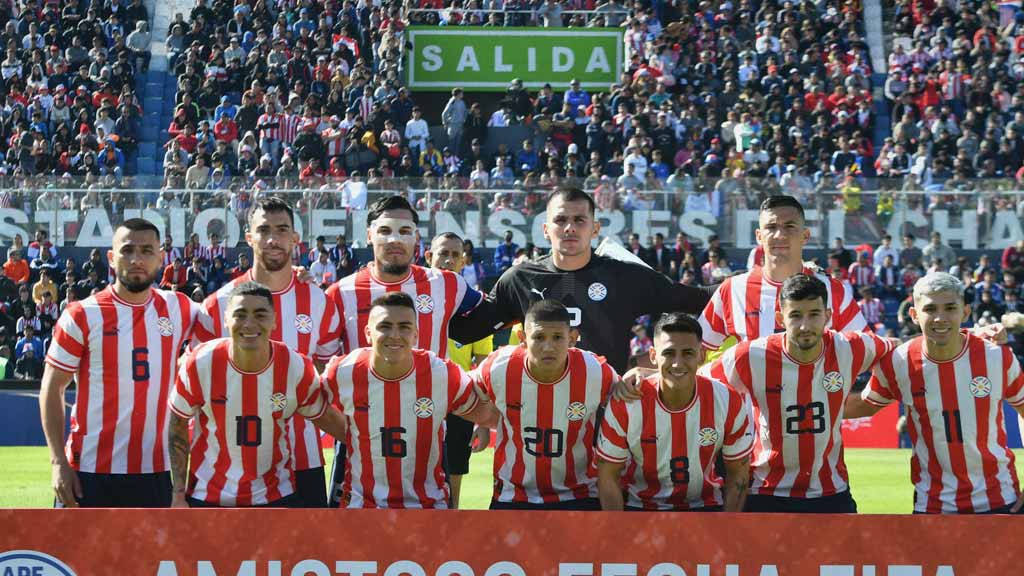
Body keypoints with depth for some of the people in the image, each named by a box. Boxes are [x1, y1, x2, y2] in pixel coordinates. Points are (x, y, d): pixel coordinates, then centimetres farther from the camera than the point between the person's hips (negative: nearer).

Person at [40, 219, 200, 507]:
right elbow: (52, 389, -1)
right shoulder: (83, 316, -4)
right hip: (90, 472, -3)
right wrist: (59, 462, -10)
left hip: (155, 472, 3)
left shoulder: (179, 309, 5)